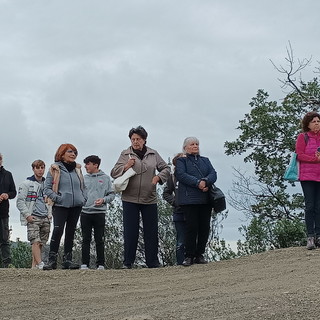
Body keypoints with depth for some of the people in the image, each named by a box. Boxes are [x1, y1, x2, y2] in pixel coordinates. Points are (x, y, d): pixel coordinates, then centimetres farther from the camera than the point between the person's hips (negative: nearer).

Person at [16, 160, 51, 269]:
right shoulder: (26, 184, 2)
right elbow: (20, 201, -3)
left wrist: (50, 214, 12)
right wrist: (27, 214, -12)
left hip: (45, 218, 5)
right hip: (33, 218, -5)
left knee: (41, 243, 2)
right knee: (35, 241, -16)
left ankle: (34, 265, 7)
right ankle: (40, 264, -25)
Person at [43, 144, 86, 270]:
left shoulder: (77, 169, 16)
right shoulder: (55, 169, 1)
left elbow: (82, 186, 25)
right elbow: (47, 188, -2)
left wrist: (83, 198, 9)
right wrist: (57, 198, -13)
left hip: (76, 206, 5)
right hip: (60, 206, -5)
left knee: (71, 232, 7)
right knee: (58, 231, -15)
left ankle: (67, 259, 12)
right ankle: (52, 259, -11)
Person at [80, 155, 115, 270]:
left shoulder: (105, 178, 6)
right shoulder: (83, 178, 11)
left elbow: (112, 194, 5)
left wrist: (103, 200, -11)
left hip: (100, 212, -2)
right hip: (85, 212, 2)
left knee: (99, 240, 1)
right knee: (86, 240, 3)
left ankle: (100, 264, 6)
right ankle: (85, 263, 7)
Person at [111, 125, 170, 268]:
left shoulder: (153, 154, 8)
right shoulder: (125, 154, 4)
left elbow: (166, 168, 15)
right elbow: (114, 173, 3)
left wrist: (158, 177, -4)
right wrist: (126, 166, -15)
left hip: (149, 199, 2)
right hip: (130, 199, -2)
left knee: (151, 231, 5)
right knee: (130, 231, -1)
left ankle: (152, 262, 13)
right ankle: (128, 262, 7)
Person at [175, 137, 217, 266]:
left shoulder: (205, 160, 23)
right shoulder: (181, 161, 10)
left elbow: (213, 174, 7)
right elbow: (181, 175, -8)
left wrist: (205, 181, -15)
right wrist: (198, 183, -18)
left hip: (206, 199, 4)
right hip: (189, 199, -4)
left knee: (205, 227, 0)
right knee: (192, 227, -9)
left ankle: (199, 255, 9)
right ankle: (189, 256, -2)